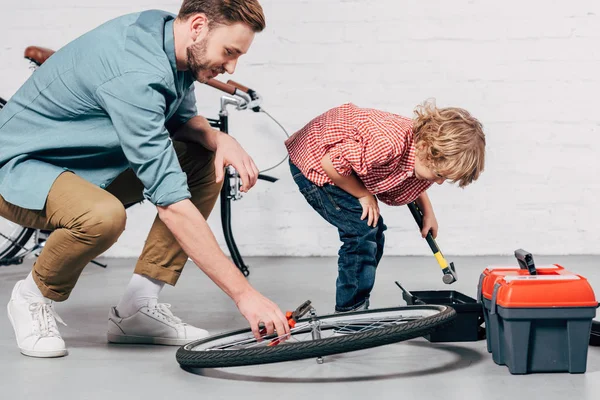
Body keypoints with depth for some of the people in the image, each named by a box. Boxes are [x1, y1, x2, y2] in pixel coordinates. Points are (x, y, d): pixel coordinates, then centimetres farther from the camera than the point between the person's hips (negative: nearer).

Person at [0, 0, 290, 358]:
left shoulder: (164, 32, -5)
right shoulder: (134, 73, -33)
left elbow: (183, 118, 13)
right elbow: (171, 201, -36)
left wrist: (218, 138, -12)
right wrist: (243, 292, -36)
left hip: (90, 162, 9)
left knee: (206, 164, -4)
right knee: (104, 216, -39)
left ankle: (138, 308, -1)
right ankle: (34, 298, -6)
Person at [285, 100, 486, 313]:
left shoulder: (422, 143, -12)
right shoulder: (388, 143, -41)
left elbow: (413, 181, 13)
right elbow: (329, 162, -31)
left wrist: (428, 212, 4)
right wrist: (363, 195, -19)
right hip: (314, 164, -9)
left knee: (374, 233, 9)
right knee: (363, 231, -15)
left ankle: (359, 311, 20)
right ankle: (349, 313, -4)